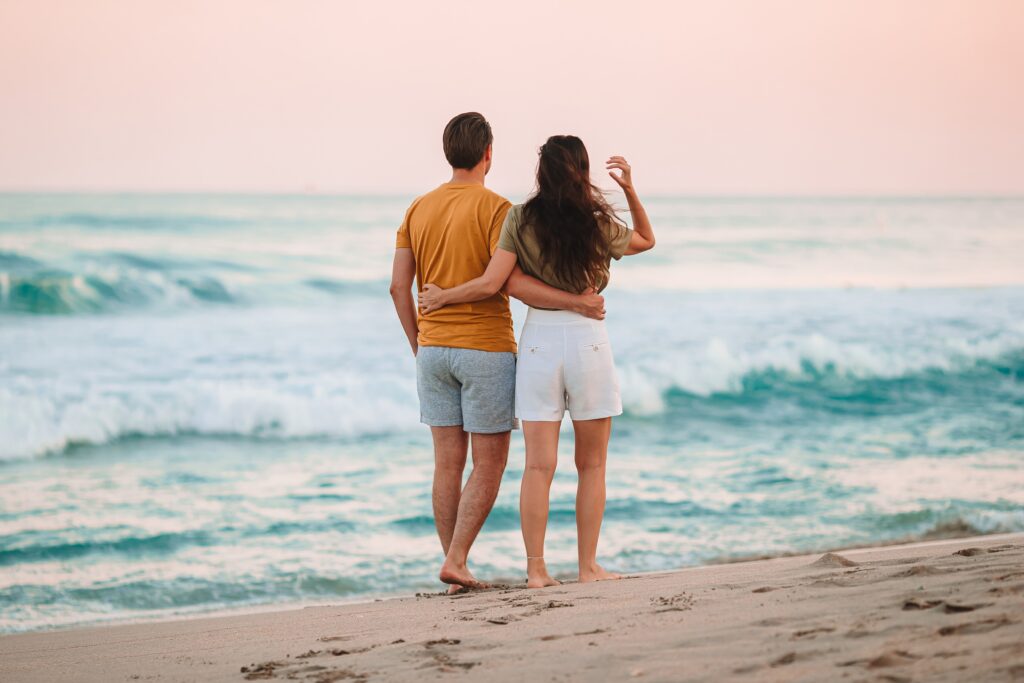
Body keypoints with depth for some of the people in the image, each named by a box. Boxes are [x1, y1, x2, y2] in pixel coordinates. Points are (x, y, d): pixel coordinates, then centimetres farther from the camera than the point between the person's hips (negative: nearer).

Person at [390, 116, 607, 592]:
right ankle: (456, 560, -7)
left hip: (434, 350, 6)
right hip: (486, 348, -6)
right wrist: (573, 302, -17)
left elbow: (399, 286, 5)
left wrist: (418, 344, 15)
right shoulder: (495, 208, -11)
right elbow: (512, 282, -22)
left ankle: (457, 571, 9)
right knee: (489, 465, 2)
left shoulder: (419, 209, 7)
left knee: (447, 463, 8)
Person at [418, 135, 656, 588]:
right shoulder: (599, 226, -2)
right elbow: (646, 240, 19)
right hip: (588, 339, -1)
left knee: (539, 465, 2)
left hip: (538, 339, 1)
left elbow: (490, 284, -7)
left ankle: (536, 570, 1)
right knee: (592, 464, 10)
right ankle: (588, 567, 10)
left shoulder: (521, 219, -3)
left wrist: (443, 296, 8)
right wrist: (630, 190, 9)